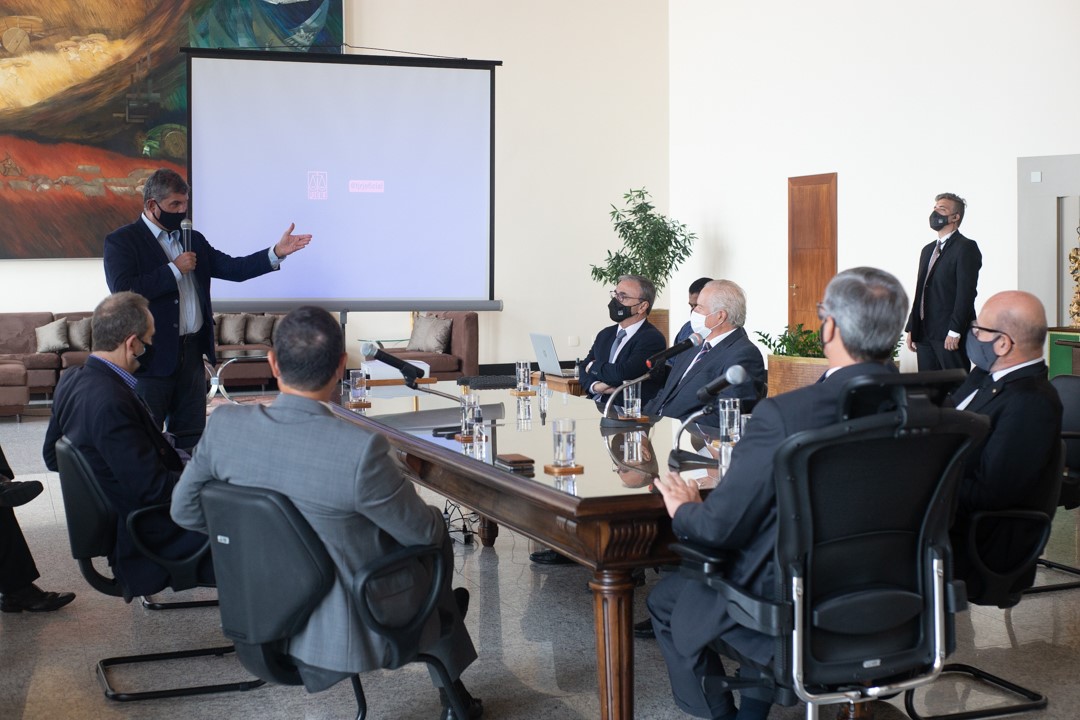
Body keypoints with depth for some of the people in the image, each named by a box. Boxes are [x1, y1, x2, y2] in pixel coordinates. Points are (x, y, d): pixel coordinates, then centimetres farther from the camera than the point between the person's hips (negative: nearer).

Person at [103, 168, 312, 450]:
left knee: (191, 437, 10)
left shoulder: (193, 240, 15)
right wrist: (174, 269, -14)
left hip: (192, 352, 6)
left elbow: (232, 268, 8)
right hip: (153, 357, -6)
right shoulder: (121, 241, -6)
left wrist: (277, 252, -5)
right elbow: (124, 291, -20)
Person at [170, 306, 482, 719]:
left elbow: (184, 510, 0)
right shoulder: (361, 449, -31)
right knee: (435, 540, 22)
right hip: (340, 636, -5)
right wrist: (433, 521, 9)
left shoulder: (223, 425, -16)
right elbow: (422, 533, -15)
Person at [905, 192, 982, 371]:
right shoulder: (928, 250, 21)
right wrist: (911, 328, 14)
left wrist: (954, 331, -20)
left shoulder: (966, 247, -5)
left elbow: (966, 292, -13)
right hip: (924, 334, 8)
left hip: (950, 336, -7)